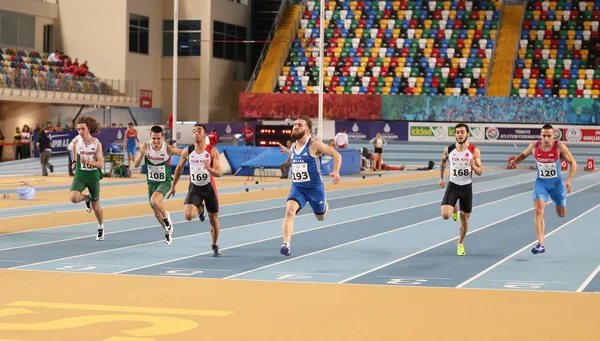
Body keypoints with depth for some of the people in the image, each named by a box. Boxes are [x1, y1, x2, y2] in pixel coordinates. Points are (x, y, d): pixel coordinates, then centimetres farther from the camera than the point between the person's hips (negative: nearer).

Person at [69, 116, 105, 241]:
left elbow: (100, 163, -17)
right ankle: (87, 198, 11)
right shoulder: (77, 140, -8)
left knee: (96, 206, 10)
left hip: (93, 175, -1)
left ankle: (101, 228, 36)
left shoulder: (97, 143, -14)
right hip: (80, 174, 1)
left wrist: (88, 162, -34)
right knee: (73, 198, -25)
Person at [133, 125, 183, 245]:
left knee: (154, 201, -32)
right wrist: (141, 155, -32)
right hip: (151, 182, 4)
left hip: (164, 182, -4)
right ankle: (168, 231, 41)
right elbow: (135, 165, -12)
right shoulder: (145, 146, -13)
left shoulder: (168, 149, -21)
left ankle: (166, 216, -1)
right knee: (156, 212, 15)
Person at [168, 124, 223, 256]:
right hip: (195, 188, 1)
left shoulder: (212, 151, -11)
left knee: (214, 219, 8)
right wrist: (173, 186, 15)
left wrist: (210, 169, -37)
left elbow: (219, 172, -15)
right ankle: (200, 209, 17)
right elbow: (179, 168, 11)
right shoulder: (187, 152, -5)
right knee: (188, 216, -21)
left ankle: (215, 246, 33)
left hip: (209, 188, -1)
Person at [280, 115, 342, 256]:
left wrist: (336, 172, -29)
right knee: (289, 211, -23)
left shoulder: (314, 145, -15)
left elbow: (336, 155, -16)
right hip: (297, 187, 4)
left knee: (321, 217, 17)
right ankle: (286, 244, -27)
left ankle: (325, 206, 55)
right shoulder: (293, 147, 5)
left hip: (314, 187, -4)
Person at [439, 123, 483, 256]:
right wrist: (441, 178, 17)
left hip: (467, 187, 0)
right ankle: (454, 210, 21)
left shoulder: (474, 151, -10)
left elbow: (480, 172, -6)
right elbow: (443, 162, 16)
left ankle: (460, 243, 32)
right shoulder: (448, 150, -6)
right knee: (445, 215, -17)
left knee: (465, 219, 7)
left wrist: (473, 166, -27)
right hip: (453, 186, 0)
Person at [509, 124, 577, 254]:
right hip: (541, 183, 0)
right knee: (538, 211, -19)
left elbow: (573, 163, -11)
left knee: (562, 214, 15)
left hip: (556, 183, 0)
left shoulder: (559, 146, -17)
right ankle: (540, 244, -18)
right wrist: (514, 162, -7)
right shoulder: (534, 146, -9)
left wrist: (569, 180, -22)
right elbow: (523, 155, 13)